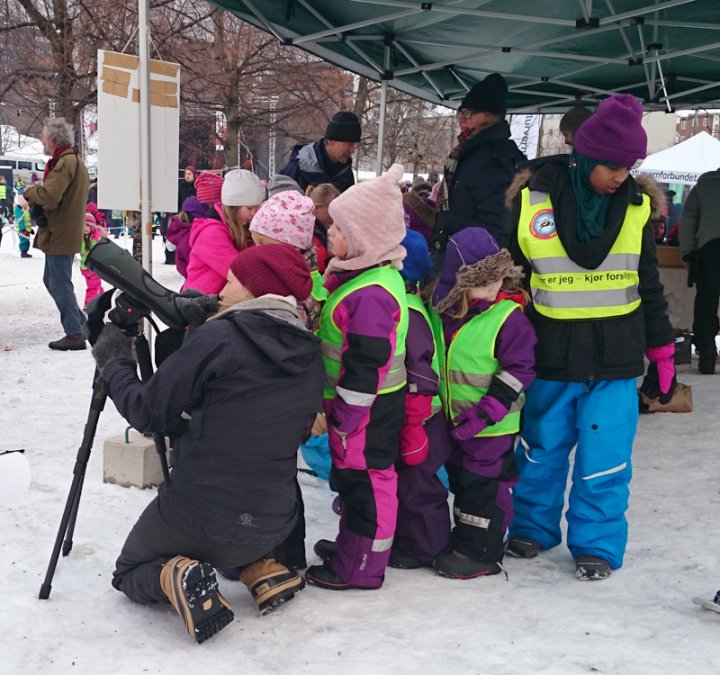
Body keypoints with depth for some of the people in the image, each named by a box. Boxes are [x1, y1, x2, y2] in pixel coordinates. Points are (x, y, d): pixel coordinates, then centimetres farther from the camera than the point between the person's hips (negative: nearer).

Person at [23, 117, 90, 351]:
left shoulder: (65, 162, -18)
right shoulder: (73, 160, 15)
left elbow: (49, 197, -28)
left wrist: (30, 192, -9)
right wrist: (36, 195, 4)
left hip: (60, 235, -10)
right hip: (59, 233, 10)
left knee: (60, 284, -4)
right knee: (52, 281, 18)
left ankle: (75, 335, 2)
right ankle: (81, 324, 23)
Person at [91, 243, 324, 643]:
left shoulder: (218, 338, -17)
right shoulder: (311, 358, 0)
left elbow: (147, 412, -11)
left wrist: (114, 361, 8)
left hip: (194, 517, -5)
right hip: (271, 529, 6)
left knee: (130, 574, 22)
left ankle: (176, 577, -8)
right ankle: (262, 568, 10)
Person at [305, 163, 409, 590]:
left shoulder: (371, 294, -26)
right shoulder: (363, 276, 8)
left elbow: (365, 365, -26)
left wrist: (346, 417, -20)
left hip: (369, 407, -10)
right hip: (365, 402, 10)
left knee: (364, 477, 2)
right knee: (354, 475, 22)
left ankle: (361, 566, 15)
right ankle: (352, 544, 39)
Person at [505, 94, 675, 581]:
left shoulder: (636, 206, 0)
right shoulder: (533, 200, -7)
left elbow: (650, 287, 9)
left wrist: (663, 354, 9)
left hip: (615, 358, 1)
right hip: (550, 356, 0)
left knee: (605, 458, 3)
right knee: (541, 449, 13)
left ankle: (598, 544, 21)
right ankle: (533, 527, 33)